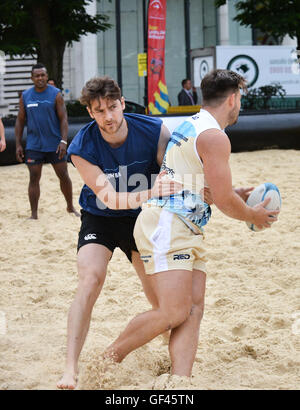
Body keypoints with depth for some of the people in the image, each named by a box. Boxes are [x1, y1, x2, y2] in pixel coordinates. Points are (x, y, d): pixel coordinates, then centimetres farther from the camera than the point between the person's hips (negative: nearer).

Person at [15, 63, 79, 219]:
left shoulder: (56, 95, -4)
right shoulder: (25, 96, 3)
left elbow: (63, 119, -6)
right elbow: (20, 121, 8)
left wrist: (63, 141, -17)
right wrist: (18, 145, 2)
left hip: (55, 144, -1)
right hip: (33, 146, 1)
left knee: (64, 176, 5)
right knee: (34, 178, -1)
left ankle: (70, 207, 23)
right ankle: (34, 214, 5)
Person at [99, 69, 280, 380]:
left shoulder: (191, 127, 20)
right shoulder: (215, 137, -12)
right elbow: (223, 201, -12)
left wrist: (234, 194, 31)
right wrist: (254, 215, 7)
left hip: (187, 231, 11)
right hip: (165, 225, -11)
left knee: (193, 309, -1)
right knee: (173, 313, -14)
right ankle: (107, 359, 2)